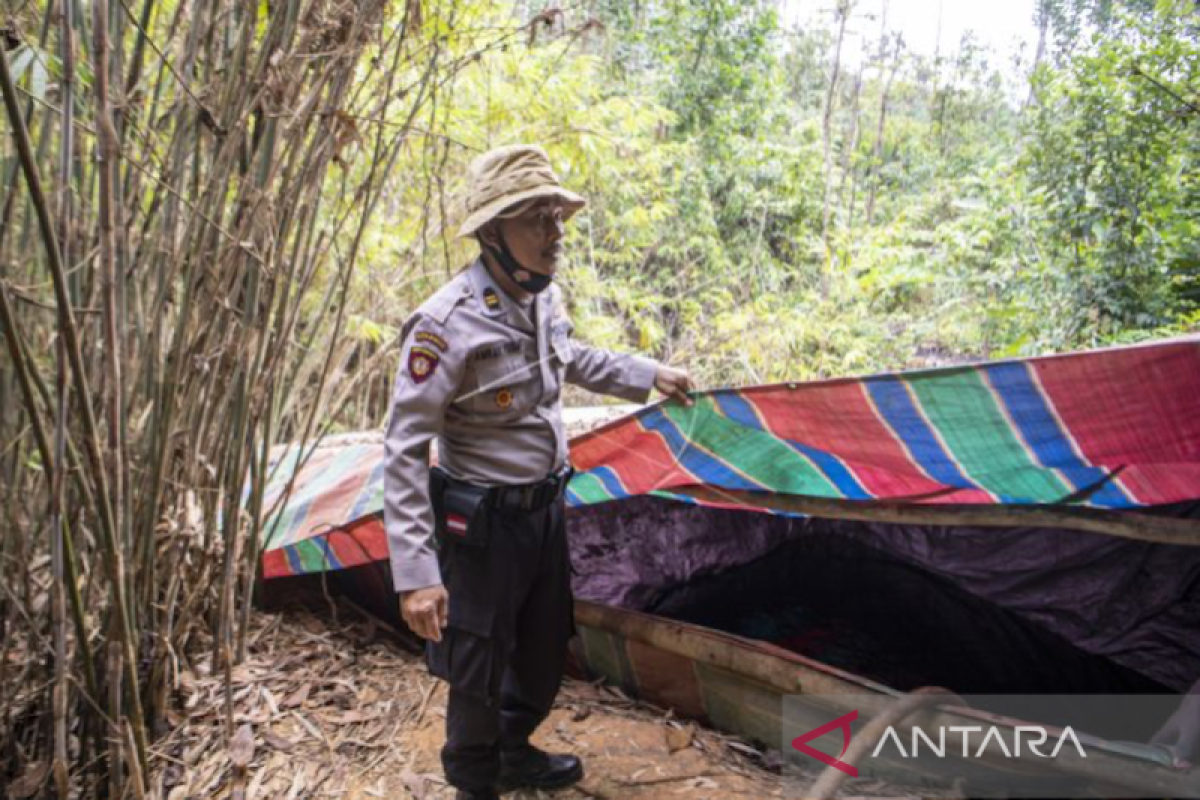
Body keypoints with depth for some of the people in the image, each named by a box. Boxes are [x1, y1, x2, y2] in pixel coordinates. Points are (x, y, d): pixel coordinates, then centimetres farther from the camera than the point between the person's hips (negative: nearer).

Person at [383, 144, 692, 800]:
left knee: (545, 647, 24)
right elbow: (404, 453, -25)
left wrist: (647, 376, 25)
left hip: (545, 507, 8)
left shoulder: (544, 296, -3)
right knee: (479, 671, 9)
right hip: (484, 523, -8)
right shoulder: (449, 324, -26)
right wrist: (415, 572, -28)